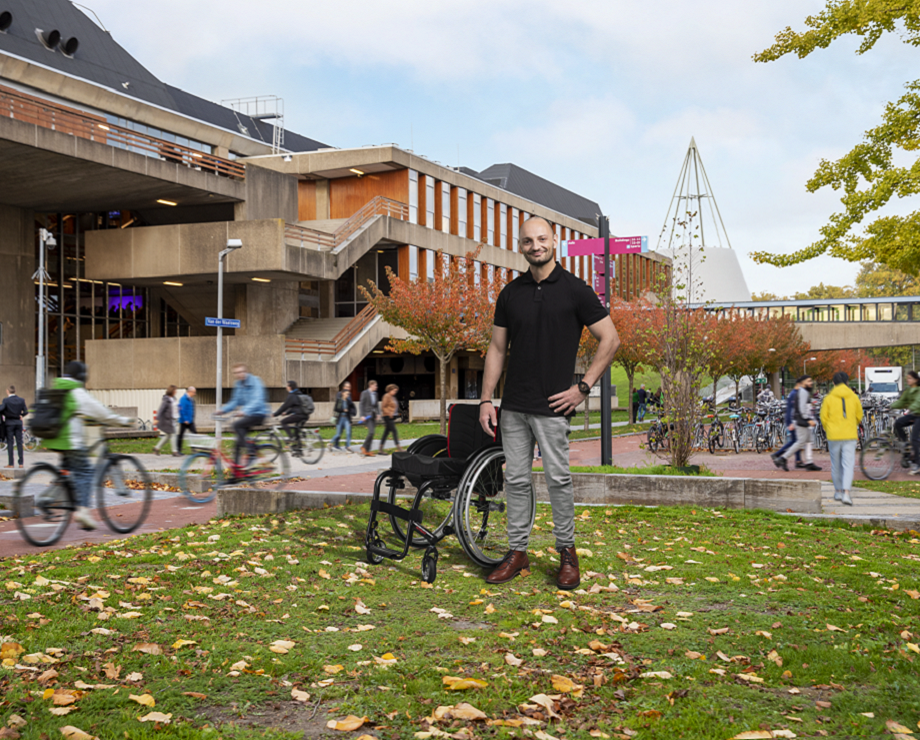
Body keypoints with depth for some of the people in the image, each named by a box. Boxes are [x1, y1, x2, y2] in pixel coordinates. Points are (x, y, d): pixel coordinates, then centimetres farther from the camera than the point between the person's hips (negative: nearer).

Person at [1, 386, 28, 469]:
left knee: (10, 443, 1)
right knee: (19, 443, 6)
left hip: (9, 422, -3)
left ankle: (11, 463, -1)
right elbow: (26, 411, 4)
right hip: (18, 423, 3)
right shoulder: (21, 400, 2)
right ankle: (21, 463, 5)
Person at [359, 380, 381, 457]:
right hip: (367, 415, -7)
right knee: (371, 432, -18)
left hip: (373, 415, 7)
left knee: (371, 433, 5)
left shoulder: (375, 393, 11)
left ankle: (367, 451, 10)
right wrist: (362, 416, -18)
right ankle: (364, 447, -1)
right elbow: (361, 404, -11)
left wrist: (378, 413, 5)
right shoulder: (364, 393, -9)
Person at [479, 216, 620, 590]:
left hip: (552, 405, -4)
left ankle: (567, 551, 15)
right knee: (516, 479, 8)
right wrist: (486, 398, 6)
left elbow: (610, 339, -1)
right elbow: (497, 348, 13)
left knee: (558, 479, -1)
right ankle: (517, 551, 18)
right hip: (513, 406, 4)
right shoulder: (510, 293, 8)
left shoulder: (574, 289, -4)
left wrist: (583, 386, -7)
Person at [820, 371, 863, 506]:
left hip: (833, 435, 0)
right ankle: (846, 492, -18)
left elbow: (824, 418, -2)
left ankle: (838, 491, 25)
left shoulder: (829, 398, -3)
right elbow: (859, 416, 9)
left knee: (836, 464, 14)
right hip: (850, 435, 0)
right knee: (848, 464, -3)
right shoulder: (854, 397, 0)